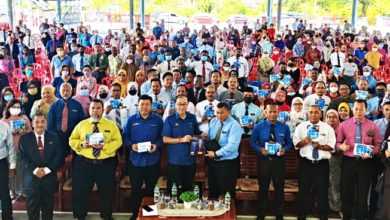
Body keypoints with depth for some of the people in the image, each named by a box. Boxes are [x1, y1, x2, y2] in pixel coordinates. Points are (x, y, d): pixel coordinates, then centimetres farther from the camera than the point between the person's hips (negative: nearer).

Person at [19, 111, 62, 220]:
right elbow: (23, 157, -4)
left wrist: (47, 169, -12)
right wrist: (35, 170, -15)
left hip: (49, 176, 1)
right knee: (32, 204, 4)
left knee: (48, 204, 10)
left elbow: (58, 156, 0)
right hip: (31, 176, -1)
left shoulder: (53, 137, 5)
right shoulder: (24, 138, 2)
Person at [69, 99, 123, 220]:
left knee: (107, 192, 13)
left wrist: (104, 146, -20)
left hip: (106, 164, 0)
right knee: (80, 192, 9)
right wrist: (82, 144, -14)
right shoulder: (81, 124, 7)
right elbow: (72, 140, 7)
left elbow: (118, 141, -5)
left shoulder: (111, 125, 2)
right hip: (83, 163, 1)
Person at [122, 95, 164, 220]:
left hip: (152, 161, 0)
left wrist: (157, 145, -16)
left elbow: (162, 137, 1)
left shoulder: (158, 120, 0)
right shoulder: (131, 120, 1)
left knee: (151, 189, 12)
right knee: (135, 189, 8)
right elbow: (125, 137, 2)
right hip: (136, 160, 0)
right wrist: (131, 145, -15)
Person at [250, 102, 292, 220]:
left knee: (279, 188, 12)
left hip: (279, 160, 1)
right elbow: (252, 142, 1)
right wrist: (260, 149, -17)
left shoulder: (284, 128, -1)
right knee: (263, 188, 12)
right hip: (264, 161, -1)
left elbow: (289, 143, 6)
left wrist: (284, 149, -15)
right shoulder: (258, 127, -5)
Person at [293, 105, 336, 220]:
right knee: (303, 190, 8)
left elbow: (332, 146, -1)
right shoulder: (301, 126, 5)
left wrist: (321, 146, -18)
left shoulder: (327, 128, 2)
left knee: (322, 191, 6)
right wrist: (304, 141, -18)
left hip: (322, 164, 0)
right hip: (305, 163, 1)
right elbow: (296, 143, 2)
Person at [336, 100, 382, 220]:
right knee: (346, 192, 11)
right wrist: (341, 146, -15)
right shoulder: (344, 125, 0)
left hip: (365, 162, 0)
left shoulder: (372, 126, 0)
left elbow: (378, 144, 4)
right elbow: (338, 142, 7)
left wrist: (371, 152, -15)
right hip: (348, 161, 1)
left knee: (363, 193, 8)